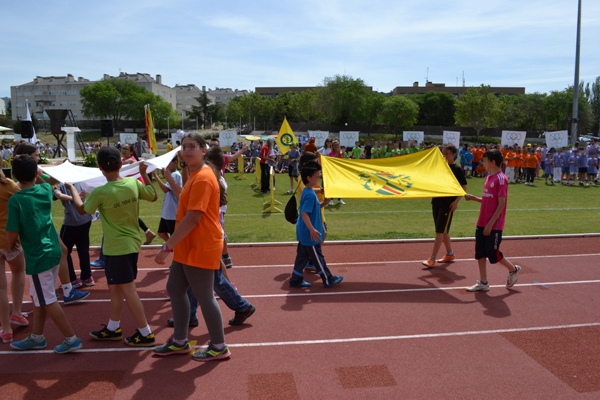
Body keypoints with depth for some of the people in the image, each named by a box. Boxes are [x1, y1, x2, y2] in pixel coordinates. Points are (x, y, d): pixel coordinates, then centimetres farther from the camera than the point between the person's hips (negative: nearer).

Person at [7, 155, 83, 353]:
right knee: (38, 297, 21)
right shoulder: (46, 190, 0)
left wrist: (11, 244, 4)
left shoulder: (15, 200, -18)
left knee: (48, 301, 5)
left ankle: (72, 339, 13)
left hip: (37, 257, -7)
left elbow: (12, 234, -16)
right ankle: (37, 337, 33)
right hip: (53, 250, 7)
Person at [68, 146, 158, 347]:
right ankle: (113, 328, 32)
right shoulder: (134, 183, -7)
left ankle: (145, 333, 8)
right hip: (130, 244, 7)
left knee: (128, 291, 1)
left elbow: (82, 209, 0)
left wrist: (71, 188, 15)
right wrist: (144, 174, 19)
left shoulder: (100, 193, -20)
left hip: (118, 248, -7)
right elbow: (153, 196, 11)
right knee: (115, 287, 20)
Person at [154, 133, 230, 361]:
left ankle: (219, 347, 17)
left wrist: (167, 246, -24)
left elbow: (193, 217, -26)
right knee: (175, 289, 16)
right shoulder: (194, 175, 13)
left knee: (204, 297, 0)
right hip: (188, 247, 11)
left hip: (201, 248, -11)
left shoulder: (203, 178, -20)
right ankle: (179, 341, 30)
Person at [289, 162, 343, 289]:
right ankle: (328, 280, 17)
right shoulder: (310, 194, -22)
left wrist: (324, 203, 7)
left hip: (304, 232, 10)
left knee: (302, 255, 16)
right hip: (309, 233, -10)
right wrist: (312, 230, -27)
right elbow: (304, 213, -27)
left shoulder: (308, 192, 9)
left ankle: (296, 279, 23)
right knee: (317, 257, 4)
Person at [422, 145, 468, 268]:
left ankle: (432, 259, -8)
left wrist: (456, 201, -16)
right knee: (443, 230, 14)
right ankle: (450, 254, 29)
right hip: (436, 201, 7)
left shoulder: (457, 169, -6)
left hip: (448, 204, -7)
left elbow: (464, 187, -6)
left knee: (440, 231, -9)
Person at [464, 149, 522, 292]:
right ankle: (483, 283, 15)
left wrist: (490, 224, -20)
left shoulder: (501, 179, -14)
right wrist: (474, 198, 4)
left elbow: (501, 204, -17)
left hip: (494, 225, -8)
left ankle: (513, 269, 27)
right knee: (480, 252, 7)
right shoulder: (489, 177, 11)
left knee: (493, 253, 2)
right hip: (482, 224, 8)